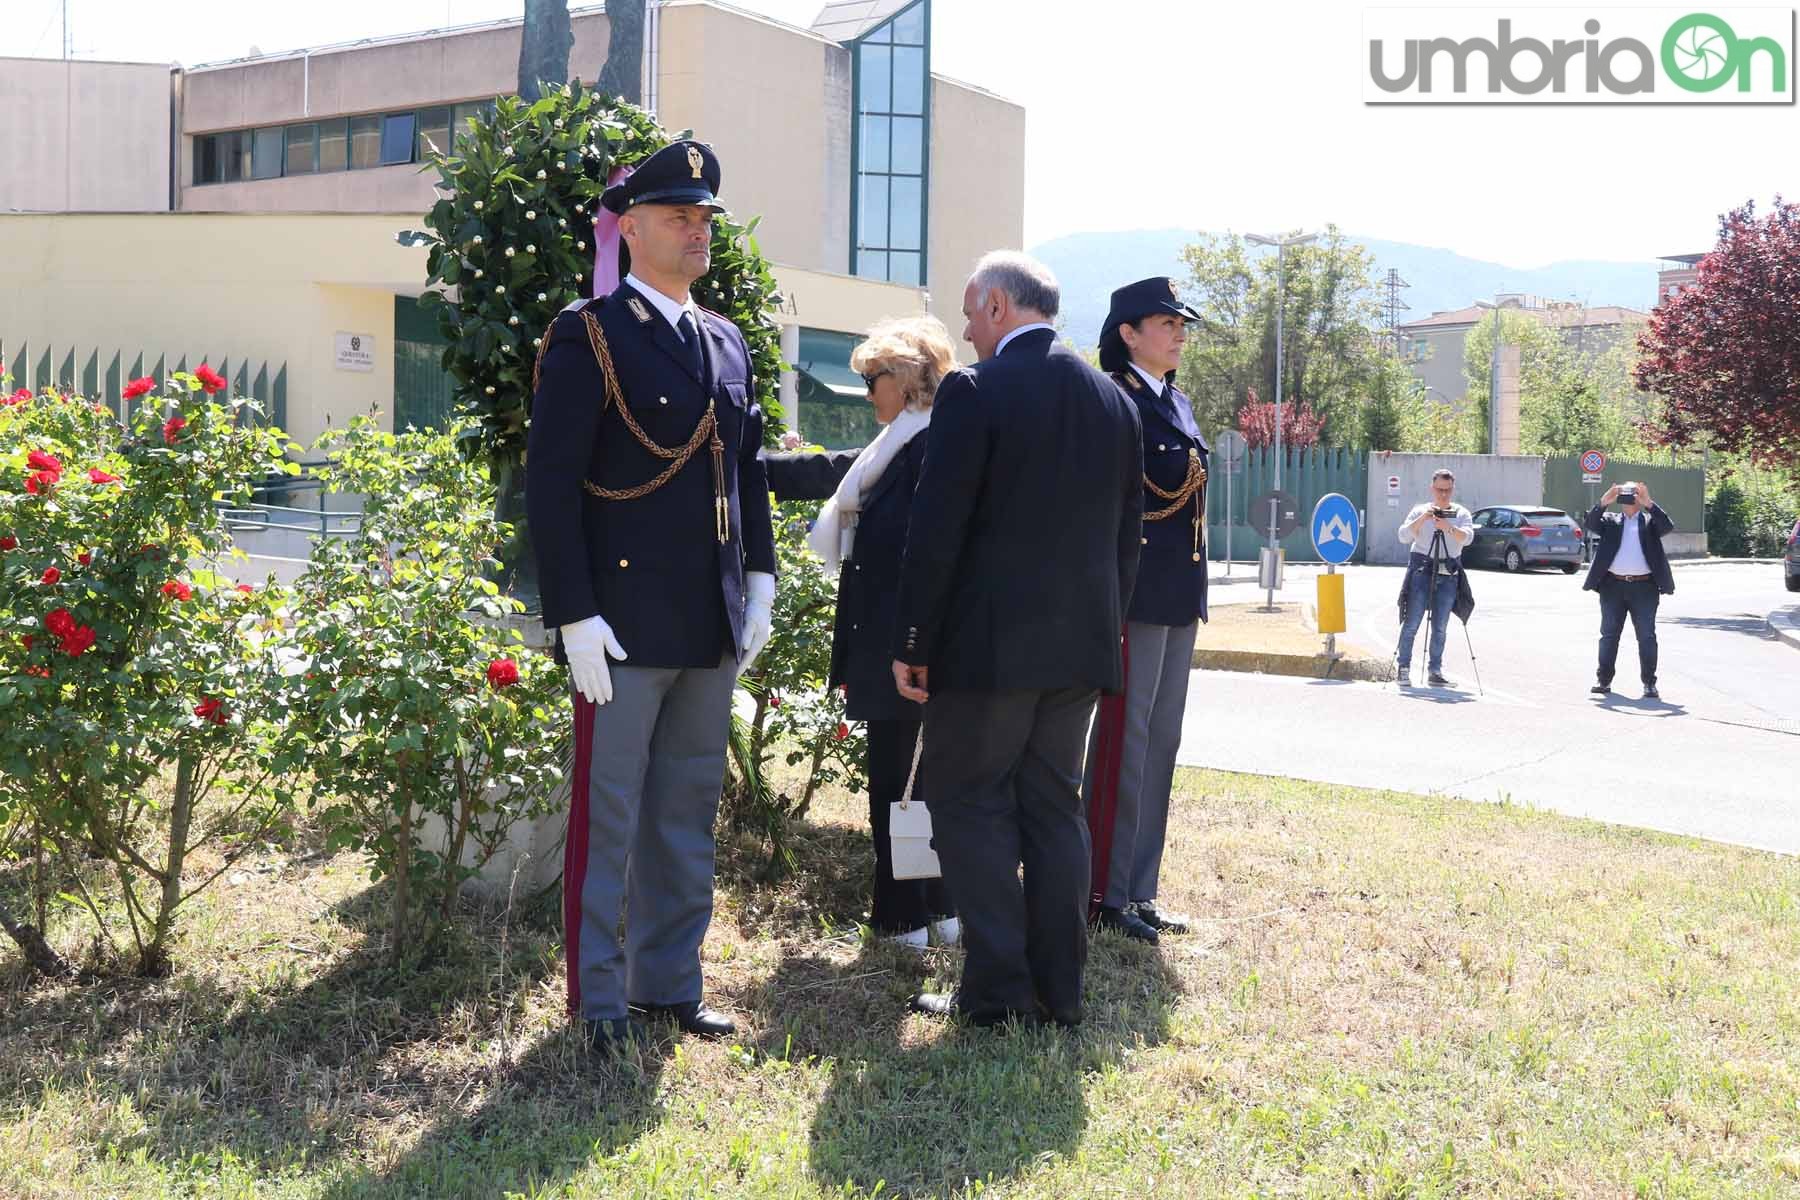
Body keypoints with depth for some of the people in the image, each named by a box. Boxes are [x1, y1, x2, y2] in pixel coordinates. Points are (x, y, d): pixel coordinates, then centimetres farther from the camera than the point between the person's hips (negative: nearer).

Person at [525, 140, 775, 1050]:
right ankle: (599, 998, 16)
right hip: (626, 624, -7)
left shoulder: (726, 344, 14)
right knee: (607, 816, 3)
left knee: (689, 815, 14)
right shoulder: (588, 337, -7)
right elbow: (551, 484, -12)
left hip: (712, 628, 7)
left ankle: (670, 983, 27)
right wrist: (575, 616, -17)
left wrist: (759, 580, 10)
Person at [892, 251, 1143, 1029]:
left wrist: (911, 644, -8)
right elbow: (1127, 535, 13)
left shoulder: (975, 391, -11)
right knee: (1053, 808, 13)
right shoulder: (1114, 401, 10)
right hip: (1080, 644, 7)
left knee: (970, 805, 4)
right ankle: (1058, 990, 17)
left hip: (989, 643, -6)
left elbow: (937, 530, -13)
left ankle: (997, 990, 4)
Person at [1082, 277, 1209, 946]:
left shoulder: (1178, 402, 17)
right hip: (1135, 591, -9)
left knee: (1161, 741, 11)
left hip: (1180, 596, 9)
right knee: (1124, 739, -3)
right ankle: (1106, 895, 6)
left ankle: (1140, 892, 20)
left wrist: (1196, 594, 18)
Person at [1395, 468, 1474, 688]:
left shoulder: (1462, 514, 11)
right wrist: (1423, 518, -19)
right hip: (1421, 570, -1)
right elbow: (1404, 536, -6)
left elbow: (1467, 537, -9)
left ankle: (1435, 671, 9)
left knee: (1440, 628, 3)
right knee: (1411, 623, -6)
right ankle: (1404, 669, 0)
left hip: (1448, 575, 2)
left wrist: (1449, 528, -27)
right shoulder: (1419, 510, 9)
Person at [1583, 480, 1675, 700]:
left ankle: (1649, 683, 3)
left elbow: (1668, 525, -10)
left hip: (1644, 587, -1)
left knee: (1647, 636, 0)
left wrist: (1649, 504, -19)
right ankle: (1604, 679, 14)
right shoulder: (1610, 520, 11)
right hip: (1613, 585, 1)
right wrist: (1603, 502, -18)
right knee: (1609, 634, 7)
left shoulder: (1650, 521, 9)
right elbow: (1590, 524, -5)